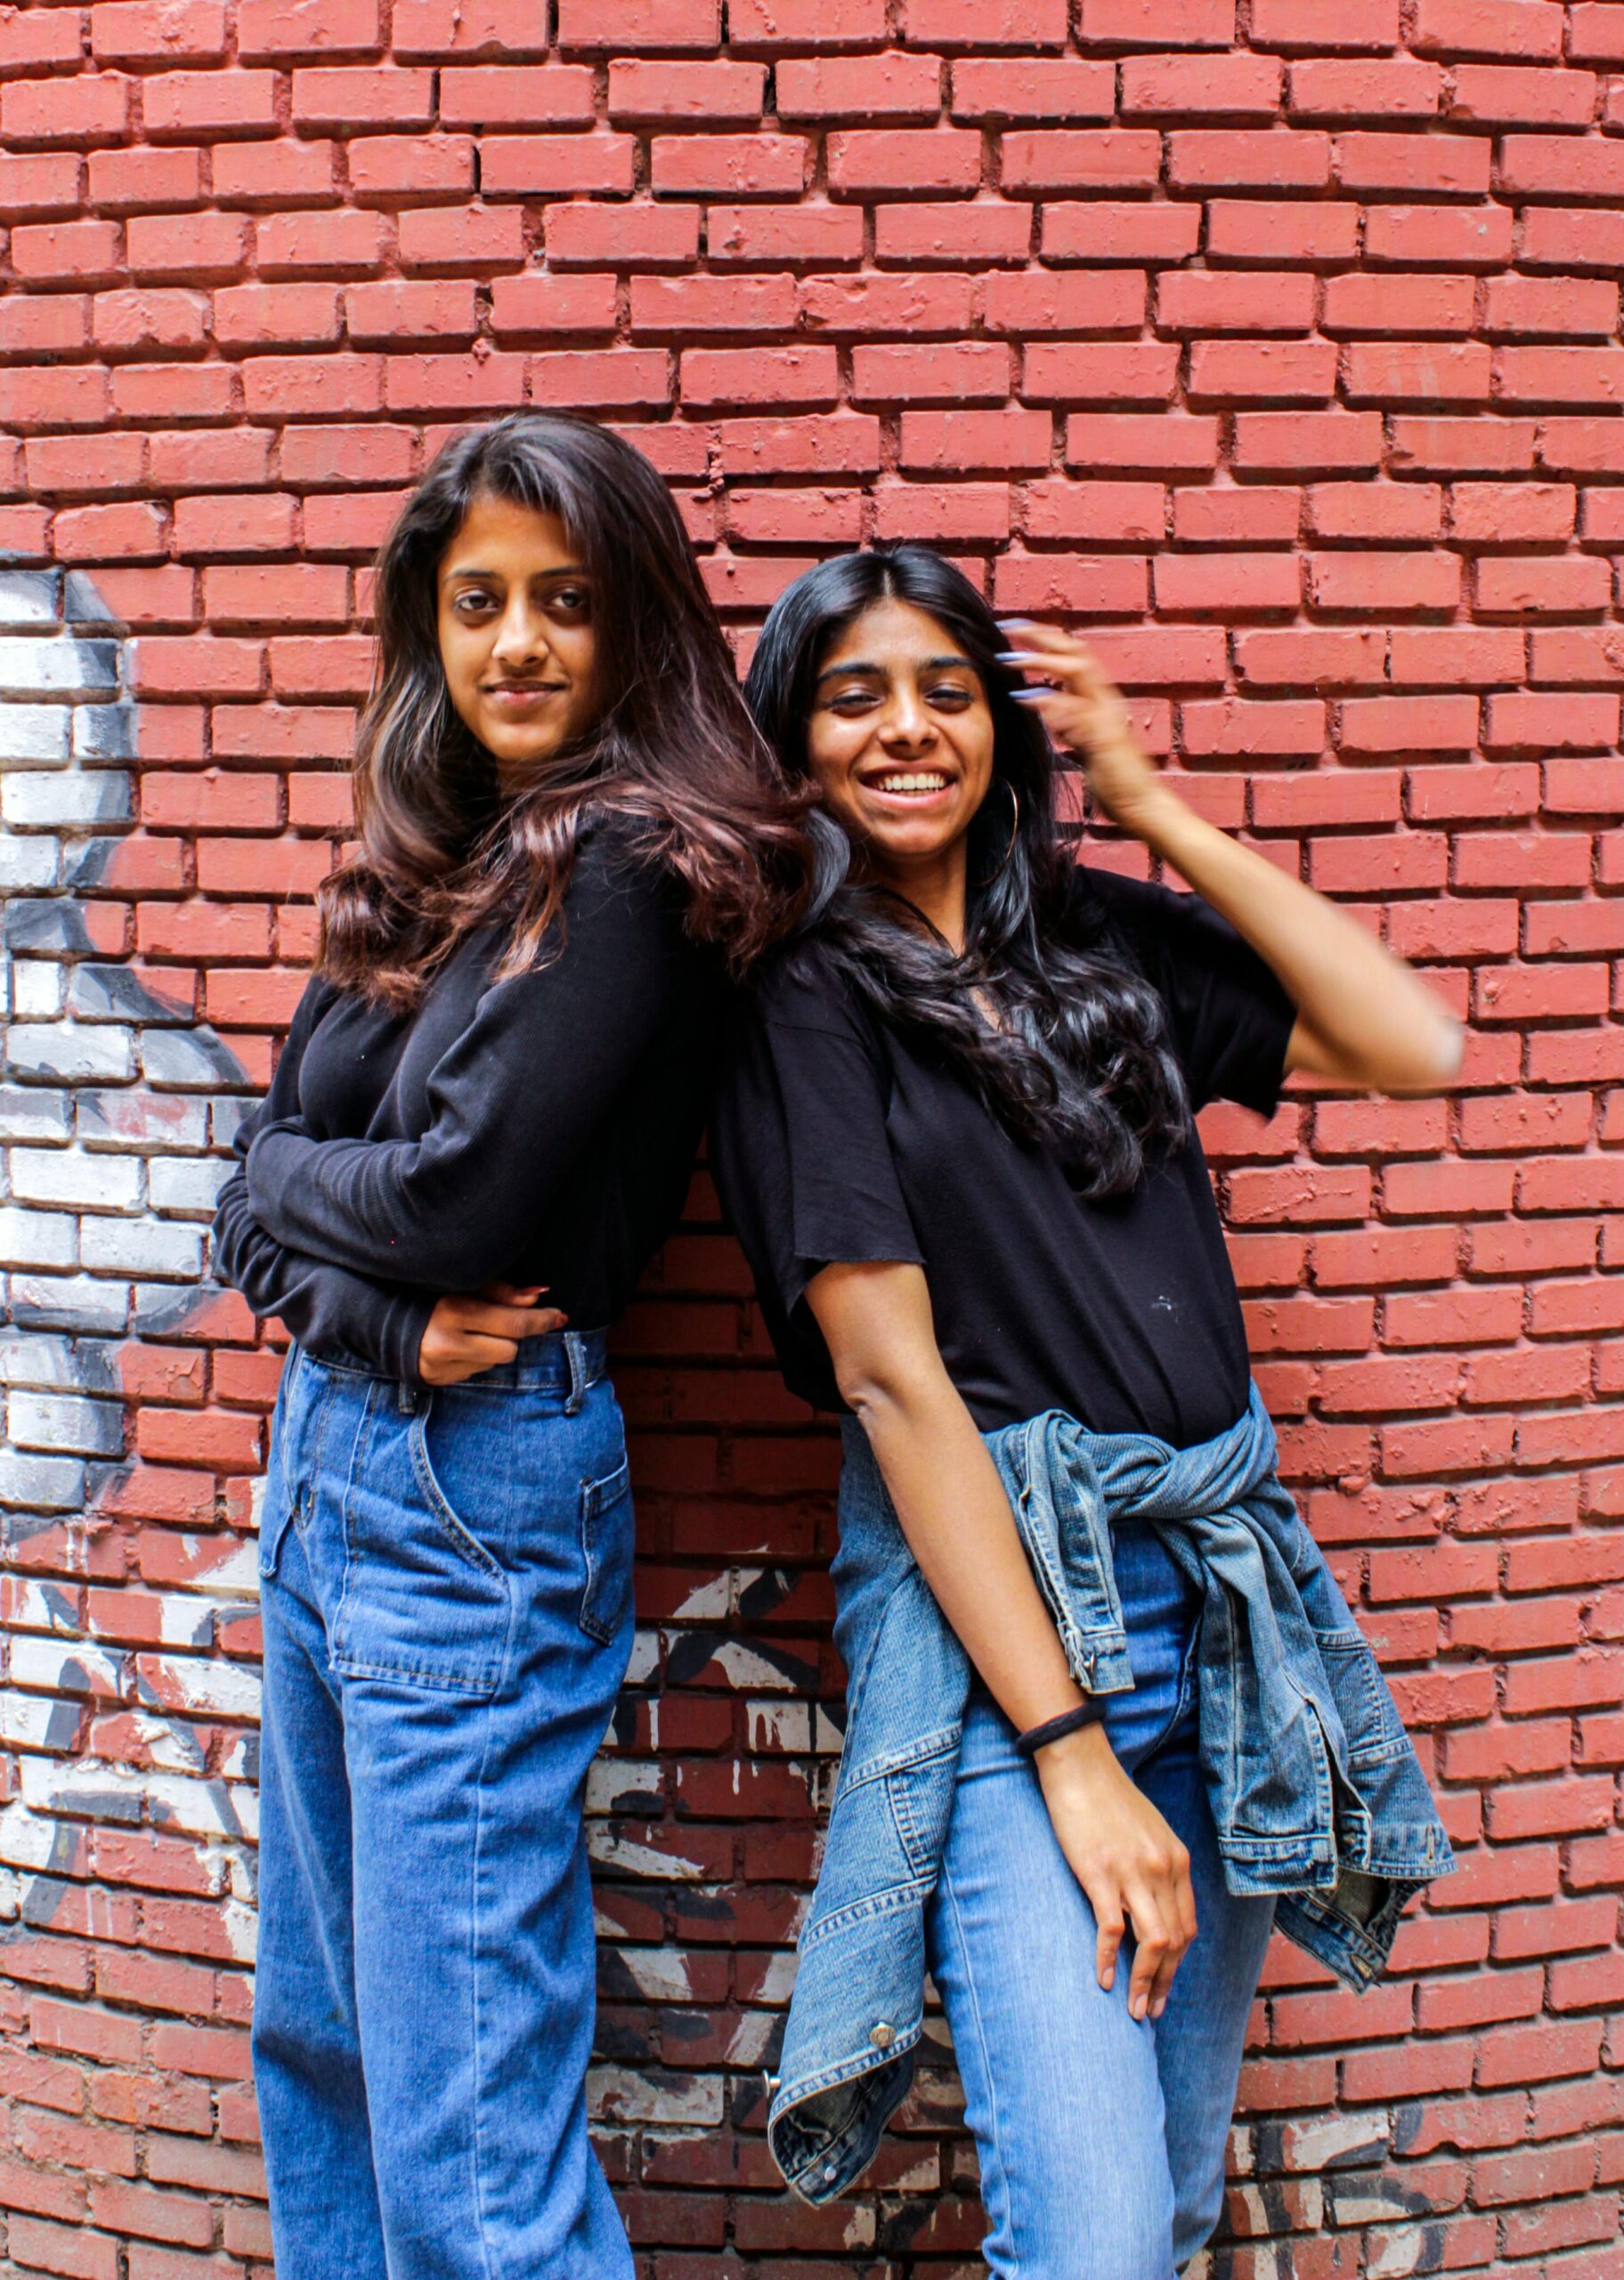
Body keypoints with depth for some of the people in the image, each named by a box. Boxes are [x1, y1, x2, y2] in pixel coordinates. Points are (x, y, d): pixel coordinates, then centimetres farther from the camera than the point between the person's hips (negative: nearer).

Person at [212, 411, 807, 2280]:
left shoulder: (628, 866, -12)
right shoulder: (426, 870, 12)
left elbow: (461, 1196, -18)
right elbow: (267, 1168, 7)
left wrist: (292, 1189, 2)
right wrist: (368, 1308, -13)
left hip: (476, 1488, -8)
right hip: (324, 1456, 9)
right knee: (315, 2039, 21)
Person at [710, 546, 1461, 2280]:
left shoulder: (1095, 932, 10)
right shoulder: (801, 997, -3)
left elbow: (1414, 1046, 4)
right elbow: (891, 1375, -11)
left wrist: (1152, 806, 2)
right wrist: (1071, 1752, -16)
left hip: (1226, 1583, 5)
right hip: (985, 1590, -5)